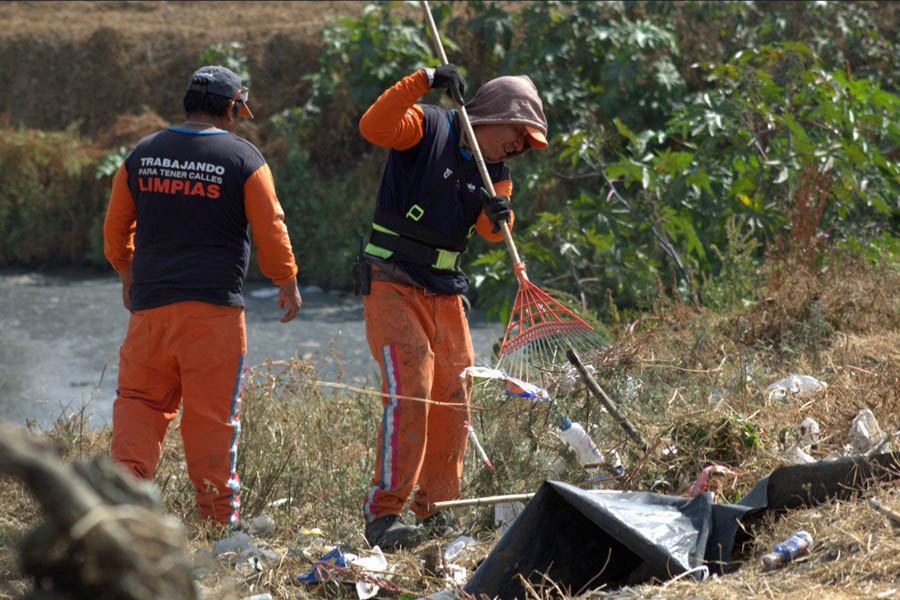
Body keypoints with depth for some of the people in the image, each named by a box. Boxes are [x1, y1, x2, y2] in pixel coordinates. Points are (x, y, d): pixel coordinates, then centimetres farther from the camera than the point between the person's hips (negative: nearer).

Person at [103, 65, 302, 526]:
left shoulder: (142, 154, 8)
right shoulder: (244, 158, -3)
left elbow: (115, 226, 16)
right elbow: (270, 230, -1)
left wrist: (127, 274, 32)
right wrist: (288, 284, 14)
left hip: (150, 302, 3)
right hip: (214, 303, -3)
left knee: (139, 398, 10)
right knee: (212, 413, 2)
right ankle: (217, 515, 6)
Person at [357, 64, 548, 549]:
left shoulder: (494, 171, 13)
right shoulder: (427, 128, -7)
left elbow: (491, 233, -1)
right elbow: (374, 127, -26)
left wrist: (498, 216, -24)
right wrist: (424, 81, -31)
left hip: (445, 294, 8)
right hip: (392, 286, -8)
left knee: (452, 400, 7)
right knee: (409, 389, -19)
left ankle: (434, 510, 20)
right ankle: (382, 513, -20)